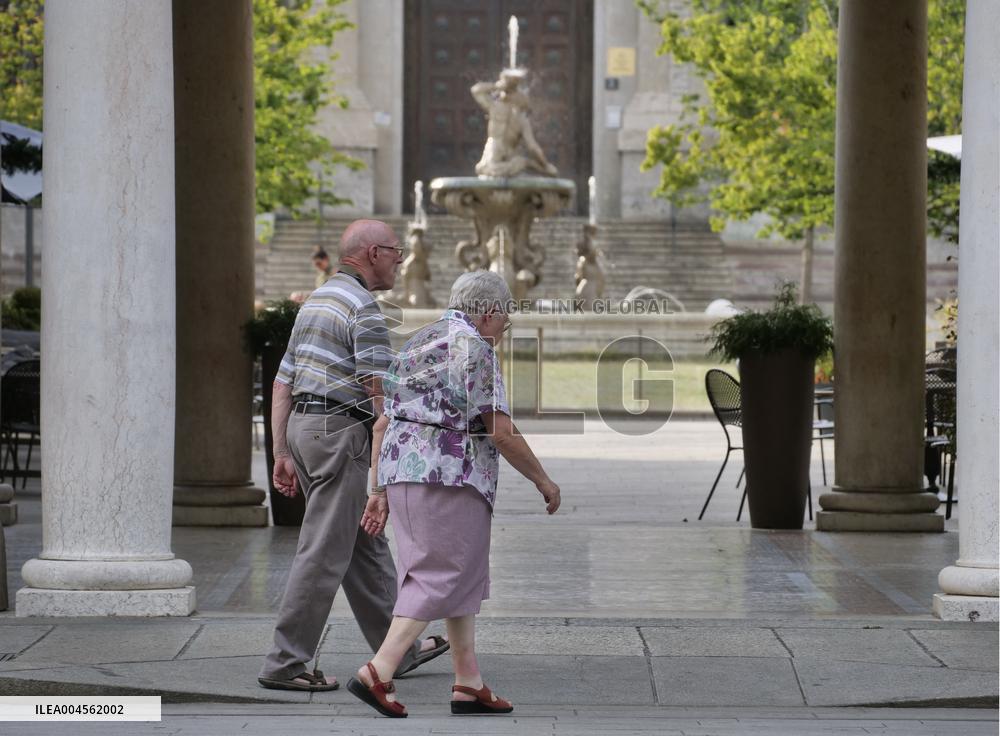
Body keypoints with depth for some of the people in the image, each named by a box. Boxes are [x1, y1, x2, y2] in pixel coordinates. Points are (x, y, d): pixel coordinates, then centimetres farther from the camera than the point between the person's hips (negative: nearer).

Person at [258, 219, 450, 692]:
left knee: (365, 546, 16)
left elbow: (282, 384, 15)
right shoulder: (364, 307, -12)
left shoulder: (316, 300, 17)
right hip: (341, 432, -10)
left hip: (302, 425, 10)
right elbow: (379, 393, -16)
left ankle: (398, 650, 24)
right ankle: (285, 664, -5)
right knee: (325, 552, -6)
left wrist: (283, 454, 15)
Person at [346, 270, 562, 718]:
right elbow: (501, 433, -13)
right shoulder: (474, 348, -9)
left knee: (464, 576, 14)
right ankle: (378, 673, -13)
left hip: (402, 470, 9)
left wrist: (382, 490, 19)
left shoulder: (418, 344, 18)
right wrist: (542, 481, -2)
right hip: (450, 476, -9)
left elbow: (383, 424, 17)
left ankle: (469, 683, 14)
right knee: (442, 577, -5)